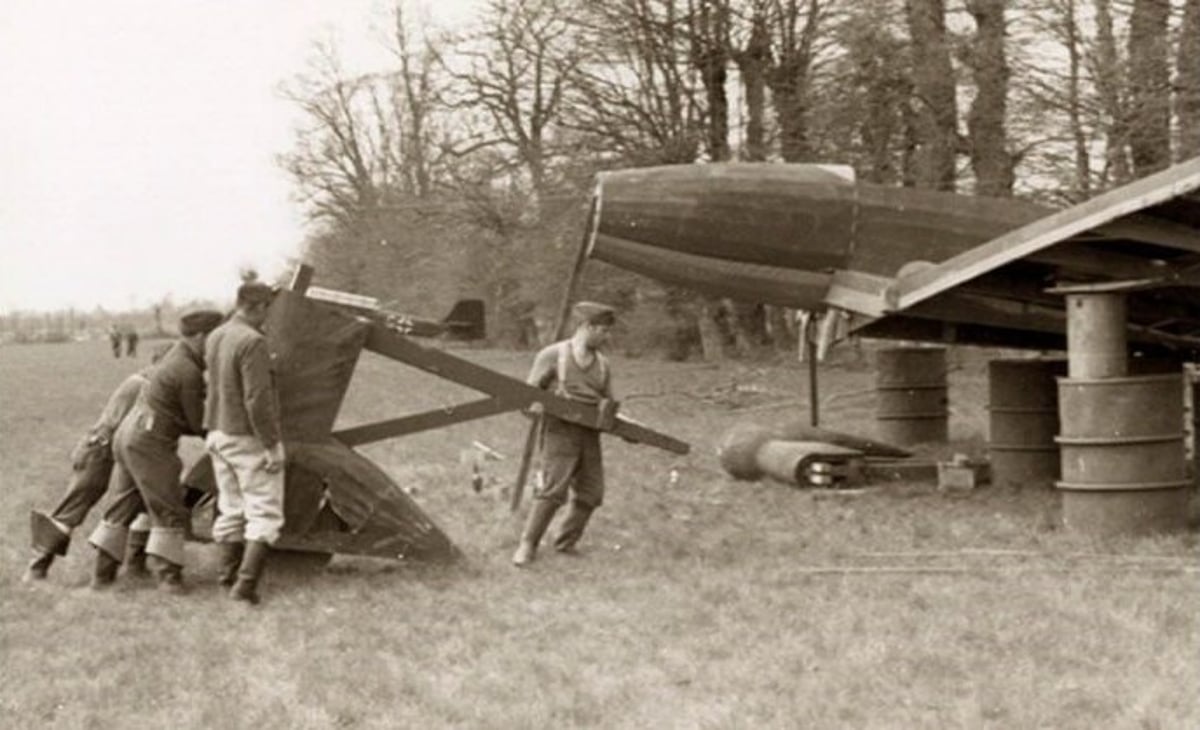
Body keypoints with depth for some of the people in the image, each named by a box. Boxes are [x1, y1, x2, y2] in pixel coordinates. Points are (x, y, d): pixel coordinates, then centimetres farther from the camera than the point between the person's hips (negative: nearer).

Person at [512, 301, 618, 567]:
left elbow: (608, 399, 21)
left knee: (591, 493, 3)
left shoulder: (602, 364, 14)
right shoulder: (553, 355, -1)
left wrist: (607, 406, -3)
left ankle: (565, 544, 18)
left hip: (589, 434, 6)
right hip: (560, 431, -6)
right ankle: (527, 545, -7)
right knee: (553, 489, -16)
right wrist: (534, 404, -21)